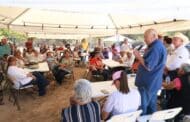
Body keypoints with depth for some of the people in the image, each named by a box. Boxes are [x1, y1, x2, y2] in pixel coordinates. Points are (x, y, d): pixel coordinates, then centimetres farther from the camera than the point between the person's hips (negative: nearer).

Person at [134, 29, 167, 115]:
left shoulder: (156, 47, -21)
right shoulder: (158, 45, 12)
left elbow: (148, 67, -25)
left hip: (148, 83, -10)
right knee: (151, 106, 21)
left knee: (142, 107, 3)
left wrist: (138, 56, -14)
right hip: (153, 82, 10)